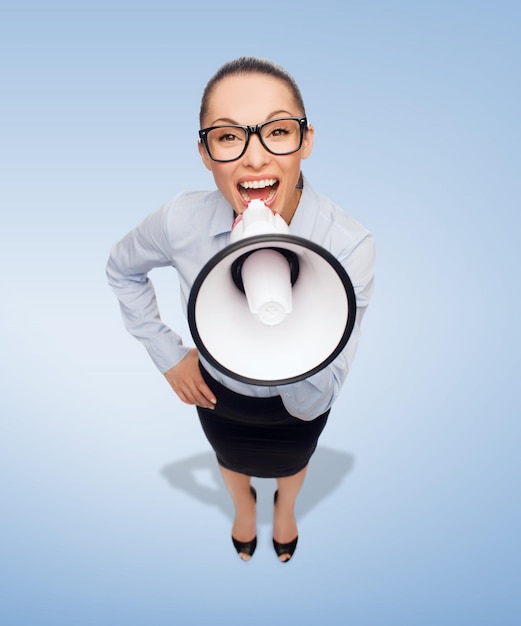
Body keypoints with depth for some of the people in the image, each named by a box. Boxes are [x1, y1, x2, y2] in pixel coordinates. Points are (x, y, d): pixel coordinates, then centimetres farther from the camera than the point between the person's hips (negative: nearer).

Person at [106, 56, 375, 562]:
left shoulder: (349, 245, -37)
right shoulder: (182, 220, -31)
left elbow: (314, 402, -34)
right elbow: (121, 269, -6)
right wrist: (166, 353, -9)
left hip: (297, 405, -1)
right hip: (215, 391, 2)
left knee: (291, 463, 34)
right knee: (232, 462, 34)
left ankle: (284, 508, 73)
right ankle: (243, 507, 74)